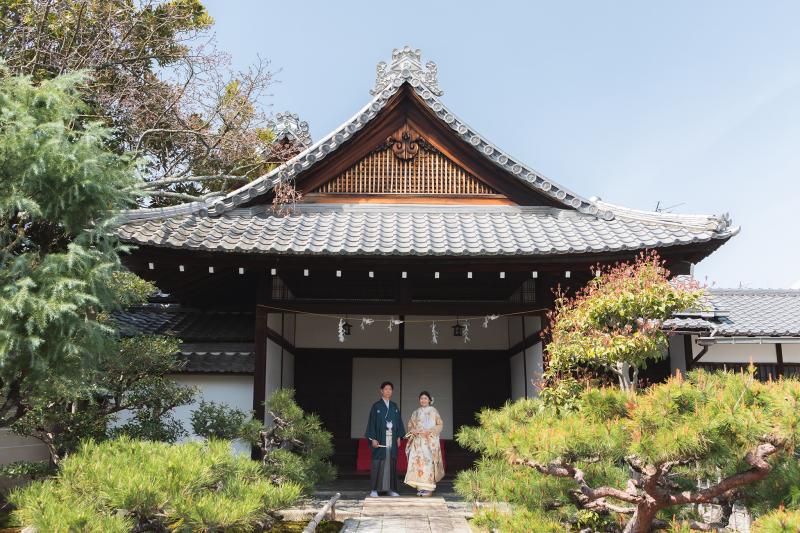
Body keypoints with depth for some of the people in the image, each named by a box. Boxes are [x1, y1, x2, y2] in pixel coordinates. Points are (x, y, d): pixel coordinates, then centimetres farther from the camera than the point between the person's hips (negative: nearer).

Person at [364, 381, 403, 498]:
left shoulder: (394, 407, 13)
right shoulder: (376, 406, 0)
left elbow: (398, 421, 14)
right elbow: (372, 422, -3)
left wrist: (399, 437, 7)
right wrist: (373, 439, -11)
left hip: (392, 438, 4)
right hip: (380, 439, -4)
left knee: (391, 463, 5)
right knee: (378, 463, -5)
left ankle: (390, 489, 11)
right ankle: (374, 489, 0)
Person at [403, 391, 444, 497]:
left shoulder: (433, 411, 4)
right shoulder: (416, 413, 16)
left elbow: (440, 424, 0)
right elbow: (410, 424, 19)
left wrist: (430, 431, -13)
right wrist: (412, 430, -3)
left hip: (430, 441, -4)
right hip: (418, 441, 4)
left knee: (428, 462, -11)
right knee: (418, 462, -4)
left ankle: (428, 488, -6)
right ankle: (420, 488, 2)